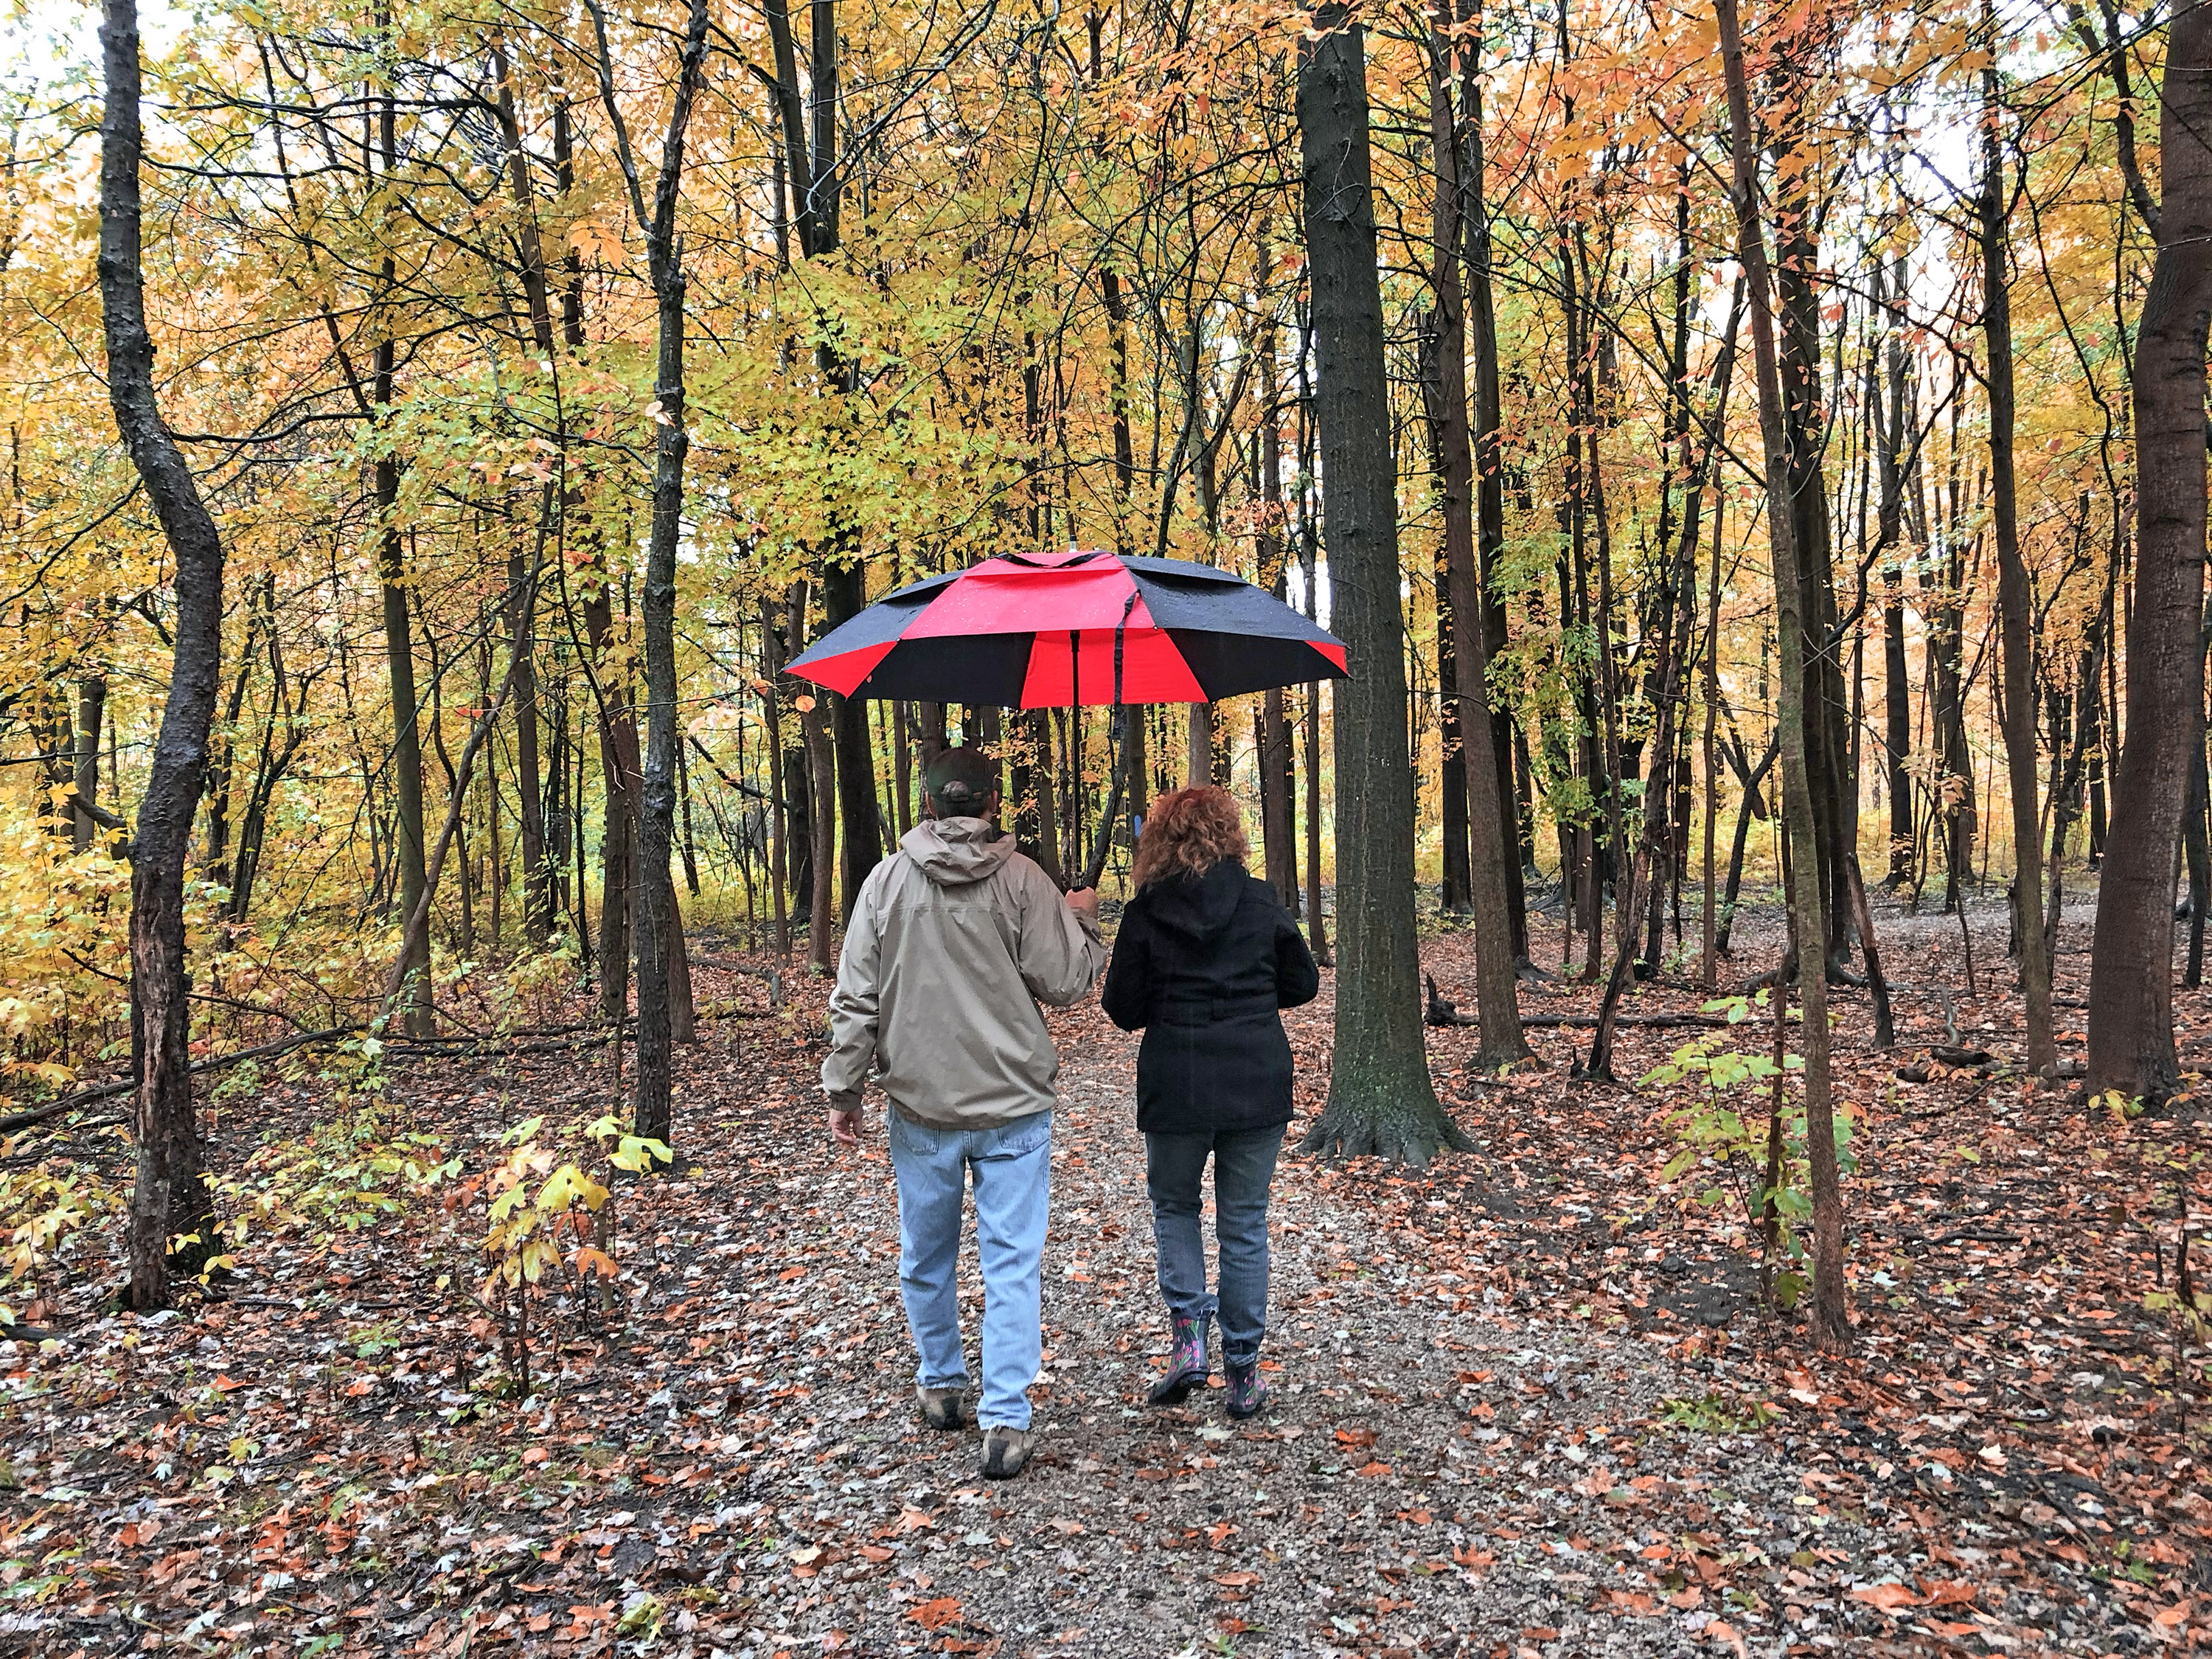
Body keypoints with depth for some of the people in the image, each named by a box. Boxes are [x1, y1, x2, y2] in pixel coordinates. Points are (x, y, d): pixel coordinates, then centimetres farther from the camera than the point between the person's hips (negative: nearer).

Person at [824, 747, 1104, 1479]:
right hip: (1013, 1107, -2)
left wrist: (843, 1091, 8)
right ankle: (1005, 1420, 1)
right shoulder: (1022, 880, -8)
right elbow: (1062, 982, -6)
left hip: (921, 1106, 2)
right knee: (1011, 1261, 3)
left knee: (926, 1255, 18)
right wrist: (1082, 922, 12)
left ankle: (940, 1385, 34)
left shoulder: (886, 881, -2)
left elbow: (855, 999, -1)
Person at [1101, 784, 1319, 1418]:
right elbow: (1303, 984, 8)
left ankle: (1189, 1334, 6)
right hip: (1259, 1086, 1)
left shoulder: (1145, 914, -6)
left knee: (1173, 1205, 21)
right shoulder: (1262, 904, -2)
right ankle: (1243, 1372, 17)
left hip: (1175, 1090, -1)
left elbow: (1124, 1009, -2)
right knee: (1244, 1225, 11)